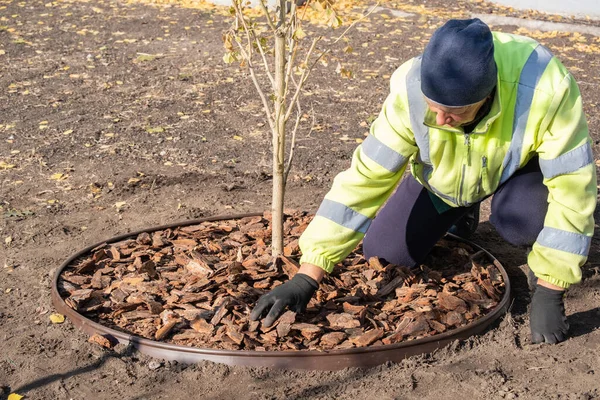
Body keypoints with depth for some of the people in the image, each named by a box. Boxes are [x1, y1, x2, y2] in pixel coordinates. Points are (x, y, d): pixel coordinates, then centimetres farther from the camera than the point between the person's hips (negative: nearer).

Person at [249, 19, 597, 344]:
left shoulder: (546, 87, -42)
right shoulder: (410, 90, -35)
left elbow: (572, 187, -35)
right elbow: (366, 177, -33)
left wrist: (549, 294, -34)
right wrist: (305, 279, -35)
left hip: (521, 163, -2)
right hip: (444, 176, 3)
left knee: (521, 219, -35)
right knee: (386, 252, -4)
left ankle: (546, 260, 2)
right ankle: (460, 213, 26)